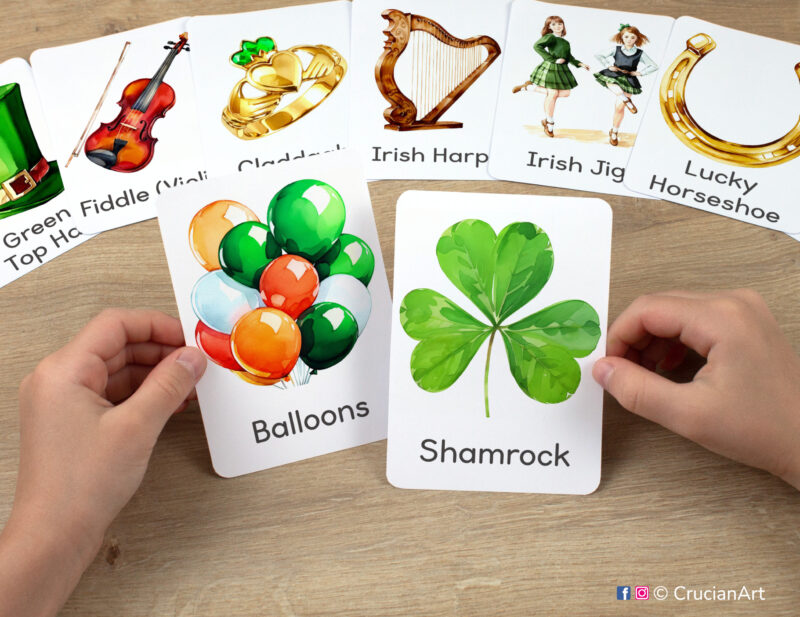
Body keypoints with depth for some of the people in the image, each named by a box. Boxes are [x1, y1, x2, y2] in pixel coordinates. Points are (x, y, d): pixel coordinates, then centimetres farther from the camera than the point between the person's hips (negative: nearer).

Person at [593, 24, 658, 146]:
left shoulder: (640, 53, 3)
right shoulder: (616, 49, 3)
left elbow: (654, 66, 7)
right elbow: (598, 55, 7)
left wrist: (639, 73, -3)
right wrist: (608, 66, -3)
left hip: (628, 80, 0)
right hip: (614, 76, 0)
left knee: (619, 107, -2)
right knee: (616, 89, -40)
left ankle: (614, 132, 18)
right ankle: (628, 102, -15)